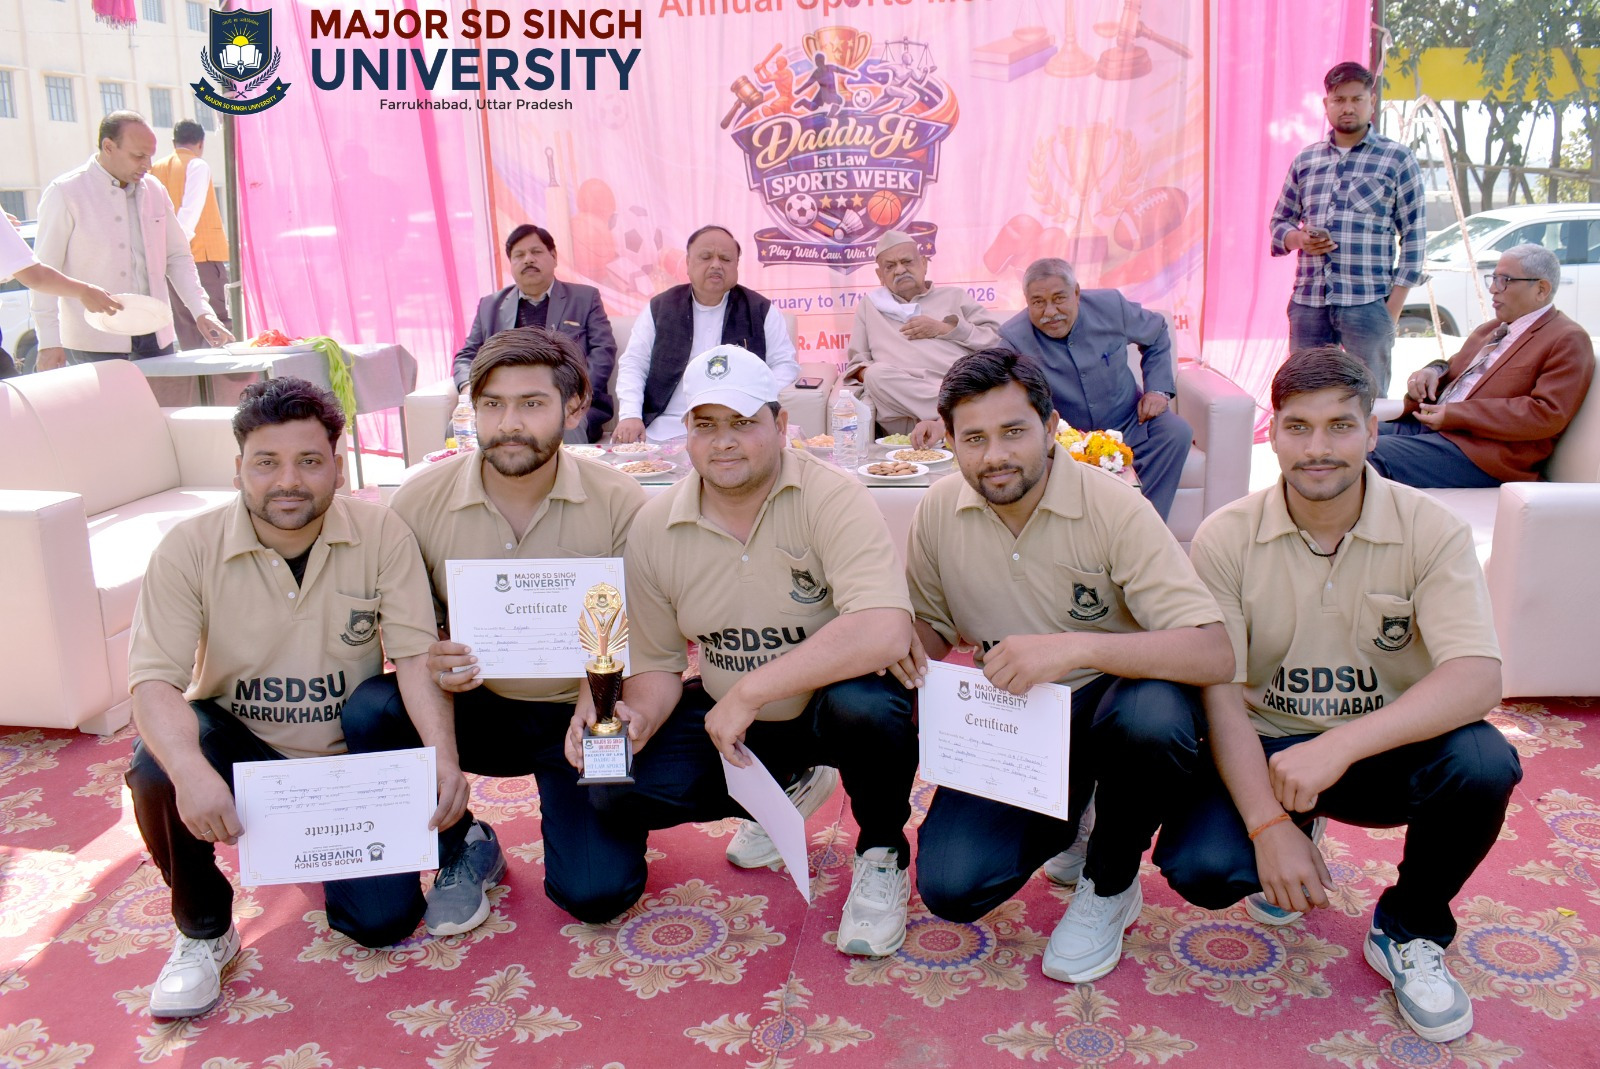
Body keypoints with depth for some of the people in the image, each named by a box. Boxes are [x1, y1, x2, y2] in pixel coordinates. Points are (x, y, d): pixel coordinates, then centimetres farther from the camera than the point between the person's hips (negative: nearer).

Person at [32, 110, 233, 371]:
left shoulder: (154, 190, 9)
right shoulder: (64, 194, -5)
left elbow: (178, 257, 14)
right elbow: (44, 272, -5)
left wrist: (201, 311, 0)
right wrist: (49, 342, -11)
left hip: (154, 336, 5)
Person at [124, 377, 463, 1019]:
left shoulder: (381, 534, -13)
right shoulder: (190, 549, -14)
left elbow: (417, 654, -18)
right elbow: (155, 678, -21)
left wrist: (442, 753, -36)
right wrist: (191, 770, -41)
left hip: (348, 756, 1)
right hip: (238, 743, 0)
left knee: (384, 923, -8)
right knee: (156, 769, -33)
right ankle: (202, 931, -4)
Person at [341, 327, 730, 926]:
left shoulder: (619, 504, -11)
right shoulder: (420, 500, -7)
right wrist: (427, 663, -22)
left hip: (579, 718, -2)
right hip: (475, 711, 2)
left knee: (594, 891, -22)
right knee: (370, 711, -28)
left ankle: (607, 826, 18)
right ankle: (463, 851, 2)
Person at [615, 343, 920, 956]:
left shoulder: (831, 498, -22)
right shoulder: (654, 528, -6)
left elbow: (884, 631, -36)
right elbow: (657, 663, 4)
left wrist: (749, 691, -33)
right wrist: (636, 718, -20)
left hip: (834, 704, -5)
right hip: (732, 721, 5)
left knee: (865, 705, -38)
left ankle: (881, 854, -2)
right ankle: (784, 789, 19)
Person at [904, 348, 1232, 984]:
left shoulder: (1113, 509, -20)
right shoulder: (939, 512, -6)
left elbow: (1214, 654, -29)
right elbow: (931, 626, 11)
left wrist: (1075, 647, -43)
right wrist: (911, 648, -14)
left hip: (1108, 699, -3)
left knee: (1152, 713, -38)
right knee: (948, 887, -16)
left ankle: (1111, 886, -7)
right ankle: (1065, 819, 18)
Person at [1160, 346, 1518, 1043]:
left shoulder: (1432, 531, -10)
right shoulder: (1226, 538, -9)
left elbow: (1478, 677, -23)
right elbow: (1220, 692, -13)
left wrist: (1341, 745, -37)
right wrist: (1269, 825, -25)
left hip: (1386, 751, 1)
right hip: (1263, 748, 0)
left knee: (1482, 763, -31)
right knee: (1200, 867, -26)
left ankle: (1409, 932, 0)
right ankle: (1296, 832, 14)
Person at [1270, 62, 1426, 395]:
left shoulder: (1396, 159, 5)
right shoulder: (1305, 160, 15)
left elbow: (1414, 236, 2)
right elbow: (1279, 221, 20)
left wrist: (1393, 308, -6)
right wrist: (1298, 239, -5)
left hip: (1367, 304, -3)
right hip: (1307, 302, 3)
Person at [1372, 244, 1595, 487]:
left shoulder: (1569, 341, -3)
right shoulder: (1492, 329, 24)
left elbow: (1549, 414, -15)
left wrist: (1456, 415, -19)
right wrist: (1433, 372, 5)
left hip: (1480, 454, -9)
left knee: (1375, 454, -31)